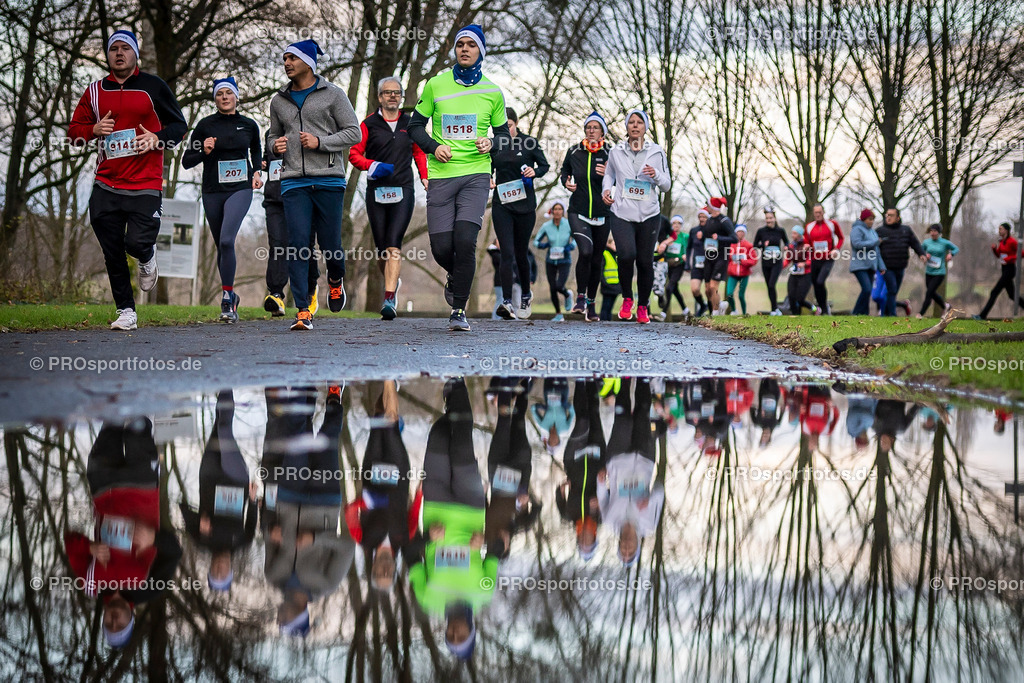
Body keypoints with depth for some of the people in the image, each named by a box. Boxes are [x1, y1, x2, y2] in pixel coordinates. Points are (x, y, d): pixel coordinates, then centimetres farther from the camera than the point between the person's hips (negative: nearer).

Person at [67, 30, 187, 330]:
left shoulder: (154, 87, 2)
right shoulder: (95, 91, 10)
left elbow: (179, 125, 8)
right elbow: (74, 130, 14)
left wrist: (158, 139, -11)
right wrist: (93, 130, -7)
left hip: (145, 184, -3)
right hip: (106, 184, 3)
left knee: (137, 242, -15)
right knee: (112, 252, 1)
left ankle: (147, 257, 23)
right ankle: (126, 311, 13)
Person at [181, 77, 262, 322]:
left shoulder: (249, 125, 5)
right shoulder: (205, 125, 1)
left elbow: (256, 151, 26)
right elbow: (186, 161, 2)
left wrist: (257, 172, 9)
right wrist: (204, 152, -16)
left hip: (240, 190, -2)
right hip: (212, 192, 2)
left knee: (227, 240, -21)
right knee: (221, 246, 11)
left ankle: (227, 298, -17)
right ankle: (231, 295, 30)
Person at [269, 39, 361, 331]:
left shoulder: (332, 94, 3)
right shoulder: (279, 101, 15)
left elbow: (353, 132, 1)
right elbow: (274, 135, 28)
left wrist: (320, 142, -12)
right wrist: (276, 146, 3)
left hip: (329, 179, -2)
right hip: (294, 182, 2)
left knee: (330, 243, 0)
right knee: (297, 245, -10)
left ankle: (336, 280, 36)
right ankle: (303, 312, -11)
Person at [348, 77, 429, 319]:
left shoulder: (410, 124, 11)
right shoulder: (369, 124, 5)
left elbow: (419, 152, 24)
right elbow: (354, 154, 4)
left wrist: (424, 177, 13)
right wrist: (372, 166, -13)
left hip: (403, 192, 0)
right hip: (376, 192, 0)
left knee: (394, 246, -15)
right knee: (382, 249, 5)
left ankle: (389, 300, -22)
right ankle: (392, 283, 34)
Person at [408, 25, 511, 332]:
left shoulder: (492, 92, 9)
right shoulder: (435, 85, 6)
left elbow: (504, 134, 18)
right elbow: (415, 126, 12)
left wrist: (491, 143, -5)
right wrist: (433, 146, -7)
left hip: (476, 174, -1)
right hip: (441, 175, 1)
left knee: (465, 240, -18)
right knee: (441, 246, -5)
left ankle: (459, 310, -7)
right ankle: (456, 277, 32)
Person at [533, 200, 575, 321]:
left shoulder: (568, 225, -10)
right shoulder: (546, 226, -6)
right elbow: (536, 241, 4)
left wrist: (571, 246, -14)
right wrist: (542, 245, -17)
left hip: (564, 261, -2)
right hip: (550, 261, 2)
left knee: (559, 287, -18)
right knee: (552, 289, 3)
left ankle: (568, 295, 19)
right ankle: (558, 314, 22)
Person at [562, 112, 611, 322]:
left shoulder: (609, 155, -1)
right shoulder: (574, 153, 4)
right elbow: (564, 171, 23)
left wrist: (608, 175, -17)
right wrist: (566, 182, 3)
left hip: (602, 215, 1)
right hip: (578, 212, -1)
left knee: (596, 260, 8)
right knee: (586, 251, -23)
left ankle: (591, 304, 21)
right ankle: (580, 297, -7)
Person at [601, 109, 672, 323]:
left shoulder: (657, 153, 5)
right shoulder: (616, 152, 7)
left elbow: (667, 185, 9)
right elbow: (609, 174, 24)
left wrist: (656, 176, -12)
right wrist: (606, 189, 3)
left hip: (649, 215, 1)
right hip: (621, 214, -1)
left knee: (645, 261, 1)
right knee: (626, 254, -22)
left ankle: (643, 306, 21)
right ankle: (627, 298, 2)